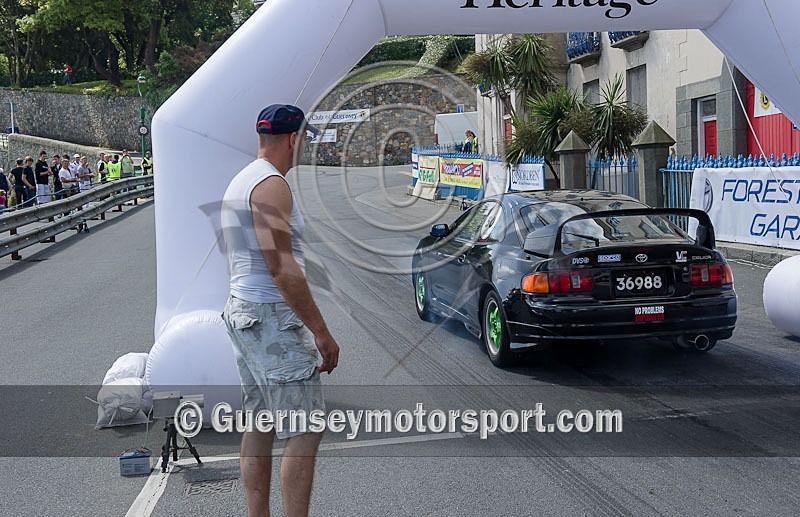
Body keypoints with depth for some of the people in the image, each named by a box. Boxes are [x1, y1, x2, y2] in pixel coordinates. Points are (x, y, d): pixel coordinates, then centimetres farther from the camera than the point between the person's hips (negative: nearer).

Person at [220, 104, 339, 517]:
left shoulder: (239, 181, 17)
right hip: (272, 317, -10)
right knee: (305, 432, -6)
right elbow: (282, 269, -23)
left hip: (241, 312, 10)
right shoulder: (272, 184, -15)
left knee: (258, 428, 14)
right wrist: (322, 331, -19)